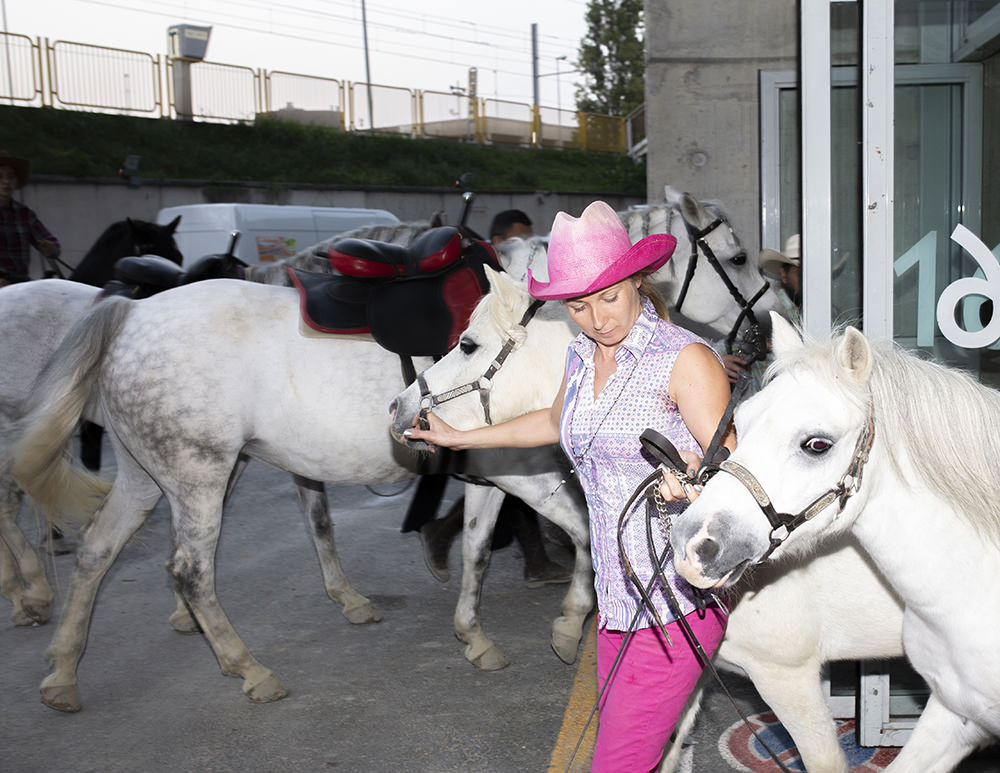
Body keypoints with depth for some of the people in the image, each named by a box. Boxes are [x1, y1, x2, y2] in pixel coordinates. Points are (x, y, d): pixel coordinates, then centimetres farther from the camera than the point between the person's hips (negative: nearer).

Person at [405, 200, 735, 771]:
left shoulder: (685, 359, -15)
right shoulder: (583, 357, 8)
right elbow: (556, 422, 28)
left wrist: (694, 483, -42)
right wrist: (460, 437, 35)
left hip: (680, 603, -7)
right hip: (618, 596, 7)